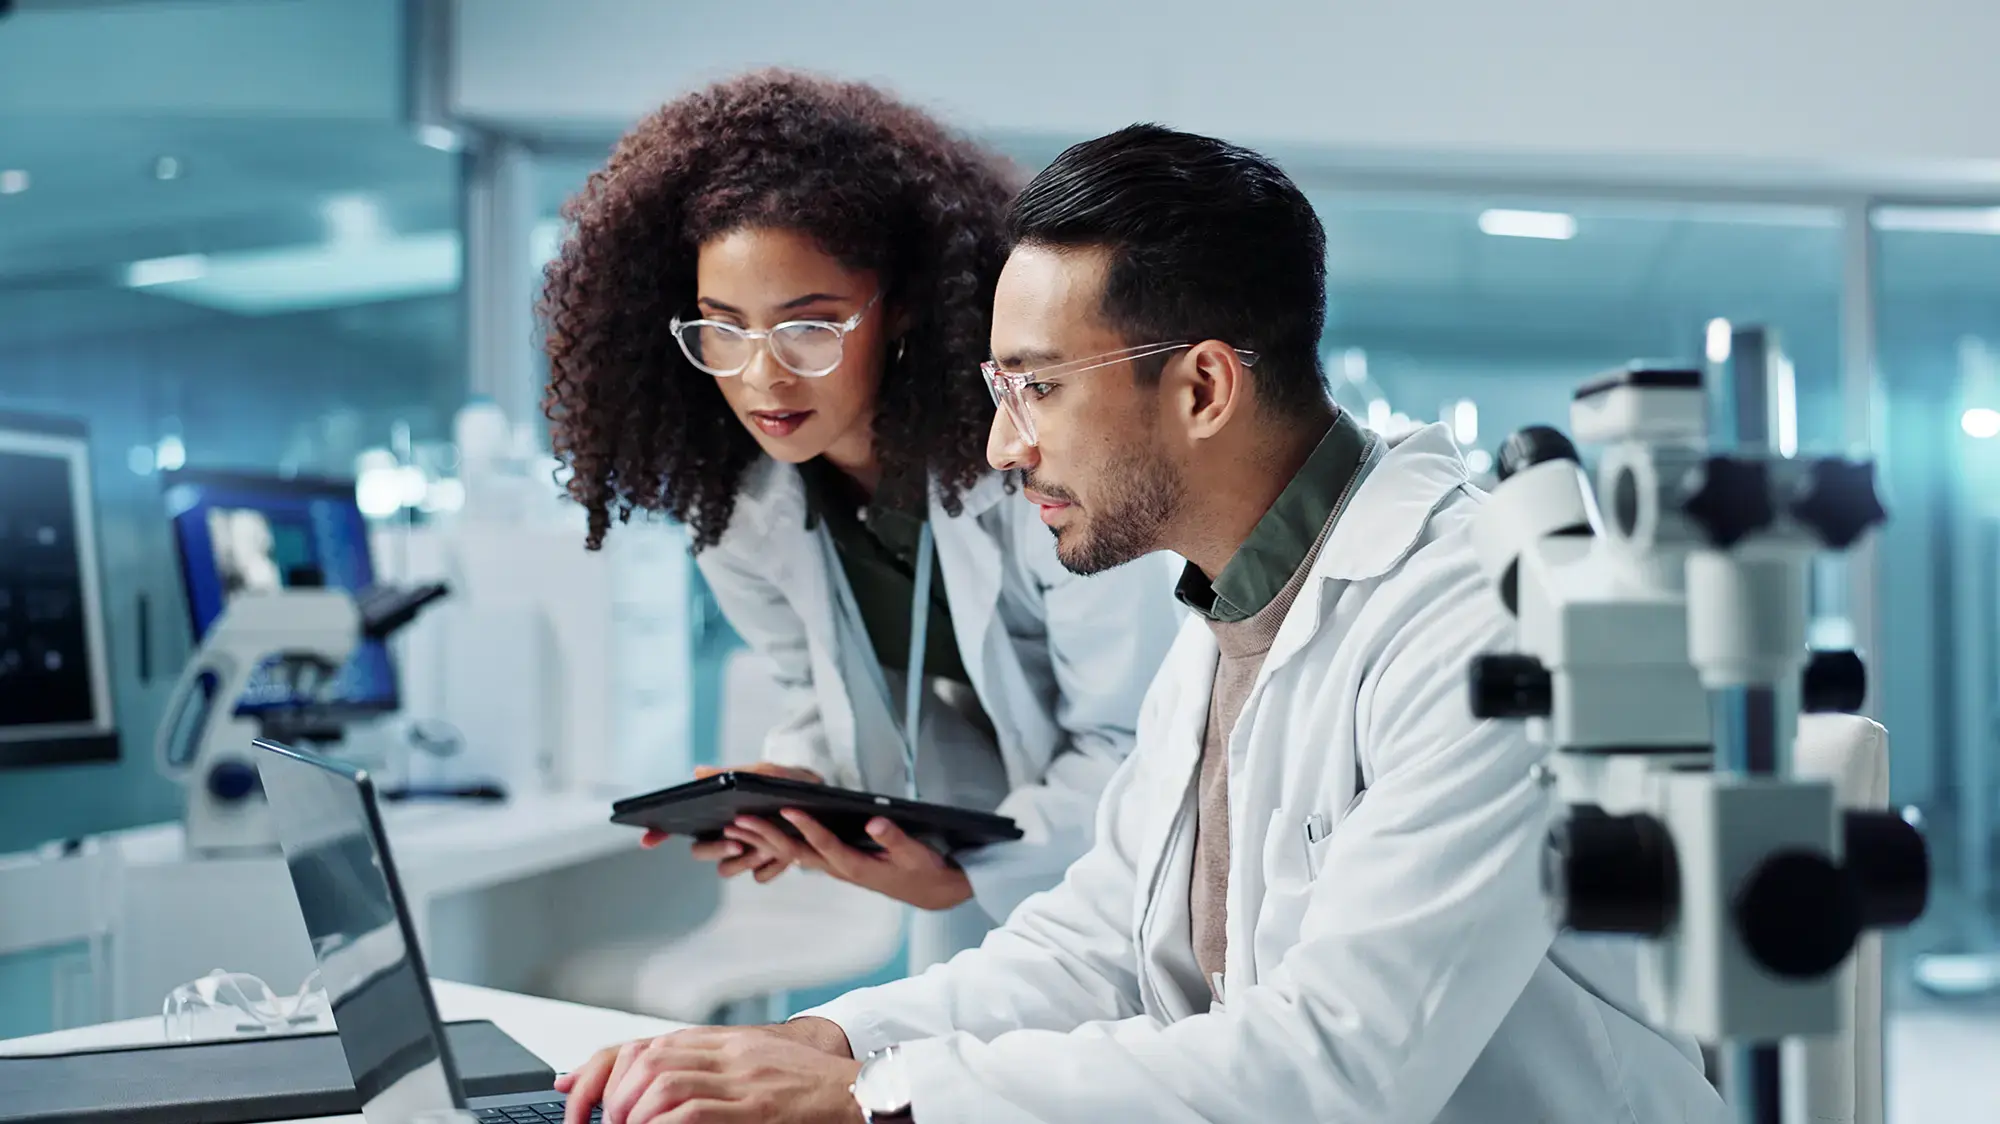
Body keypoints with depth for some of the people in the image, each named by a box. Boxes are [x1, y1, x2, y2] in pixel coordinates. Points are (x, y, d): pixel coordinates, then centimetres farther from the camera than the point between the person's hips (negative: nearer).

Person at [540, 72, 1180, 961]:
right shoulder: (730, 492, -11)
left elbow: (1128, 739, -21)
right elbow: (823, 690, 4)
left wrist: (963, 877, -32)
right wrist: (793, 783, -17)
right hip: (963, 842, 5)